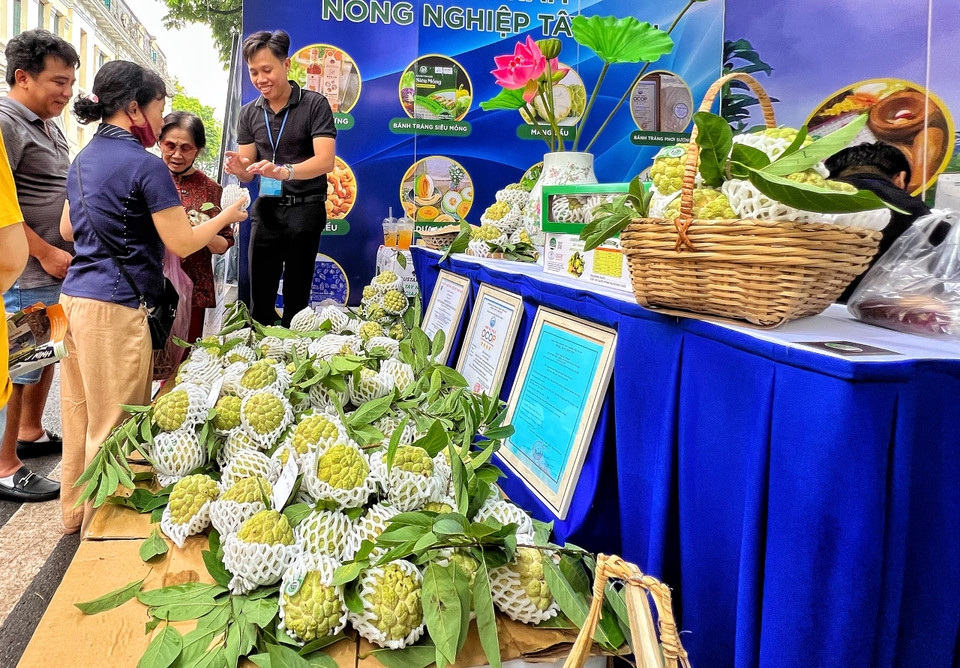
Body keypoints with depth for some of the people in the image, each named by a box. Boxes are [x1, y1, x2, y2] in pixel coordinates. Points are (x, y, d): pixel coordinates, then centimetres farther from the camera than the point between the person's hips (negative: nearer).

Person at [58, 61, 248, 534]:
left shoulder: (83, 159, 14)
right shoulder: (146, 165, -13)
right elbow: (182, 243, -13)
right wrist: (226, 216, 2)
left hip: (74, 296, 9)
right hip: (115, 307, -9)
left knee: (80, 413, 18)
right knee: (113, 425, 3)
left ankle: (75, 512, 32)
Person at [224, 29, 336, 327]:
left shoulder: (314, 104, -6)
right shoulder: (249, 113, 8)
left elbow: (325, 160, -18)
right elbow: (248, 172, 8)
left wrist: (285, 171, -35)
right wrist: (239, 168, -16)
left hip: (304, 210, -4)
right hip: (266, 210, 4)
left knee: (296, 299, 5)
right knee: (260, 300, 7)